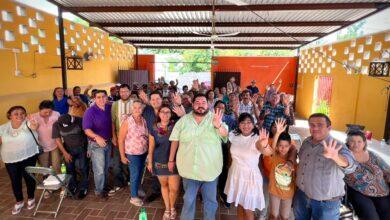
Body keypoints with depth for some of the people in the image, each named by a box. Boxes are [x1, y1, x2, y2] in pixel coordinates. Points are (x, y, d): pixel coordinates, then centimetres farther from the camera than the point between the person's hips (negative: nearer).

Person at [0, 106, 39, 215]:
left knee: (29, 178, 10)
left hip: (28, 157, -3)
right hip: (10, 160, 3)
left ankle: (31, 198, 34)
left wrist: (34, 126, -60)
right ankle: (19, 202, 35)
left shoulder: (28, 123, -14)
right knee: (15, 181, 13)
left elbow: (34, 127, -38)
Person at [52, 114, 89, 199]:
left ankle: (83, 188, 14)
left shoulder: (79, 121, -20)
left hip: (81, 148, -2)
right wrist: (65, 153, -9)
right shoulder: (56, 125, -12)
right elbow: (57, 140, -6)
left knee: (83, 169, -1)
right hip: (68, 150, 2)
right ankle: (73, 187, 29)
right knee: (70, 169, 9)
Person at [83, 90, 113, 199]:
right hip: (96, 144, -5)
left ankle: (105, 186, 38)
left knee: (106, 167, 19)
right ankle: (99, 190, 20)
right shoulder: (90, 111, -17)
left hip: (108, 142, 5)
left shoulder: (109, 108, -2)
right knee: (99, 169, 1)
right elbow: (86, 129, -22)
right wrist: (96, 137, -36)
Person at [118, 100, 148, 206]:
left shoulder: (144, 121, -3)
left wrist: (148, 150, 2)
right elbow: (121, 140, -13)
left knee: (140, 173, 20)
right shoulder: (127, 122, -18)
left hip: (143, 152, 5)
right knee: (135, 174, 4)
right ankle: (133, 197, 22)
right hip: (132, 153, -5)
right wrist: (122, 156, -13)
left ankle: (137, 189, 43)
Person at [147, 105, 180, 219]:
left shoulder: (175, 126, -6)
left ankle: (172, 207, 33)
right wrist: (149, 162, 7)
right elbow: (151, 147, 4)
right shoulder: (154, 129, -3)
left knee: (174, 188, 2)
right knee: (164, 185, 17)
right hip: (159, 162, 1)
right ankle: (167, 209, 40)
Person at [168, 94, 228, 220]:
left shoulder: (215, 119, -6)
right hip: (189, 168, 1)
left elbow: (225, 135, -19)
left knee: (211, 200, 18)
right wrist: (171, 160, 8)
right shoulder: (183, 120, -1)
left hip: (210, 169, 0)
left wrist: (218, 125, -40)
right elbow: (175, 140, 4)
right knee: (188, 200, 18)